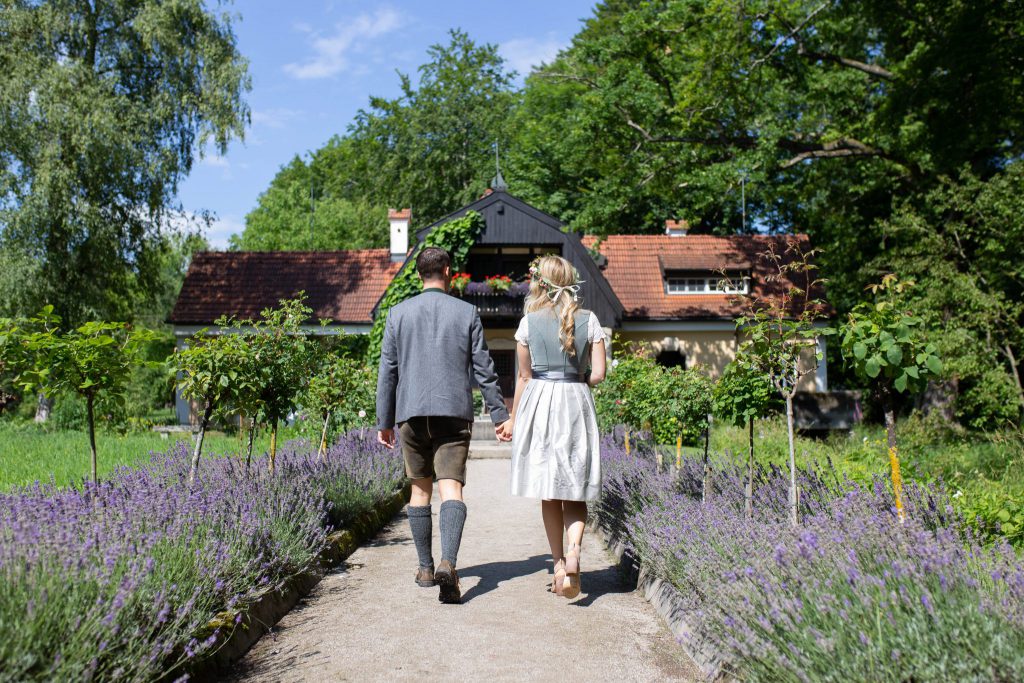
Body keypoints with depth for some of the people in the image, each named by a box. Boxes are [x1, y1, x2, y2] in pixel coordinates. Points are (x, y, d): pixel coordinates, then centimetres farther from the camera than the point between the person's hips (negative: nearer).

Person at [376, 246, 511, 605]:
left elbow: (387, 371, 6)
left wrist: (383, 421, 12)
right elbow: (483, 369, 2)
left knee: (420, 489, 13)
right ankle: (448, 563, -24)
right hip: (453, 413, -1)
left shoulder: (398, 313, 6)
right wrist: (499, 414, 7)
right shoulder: (467, 312, 3)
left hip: (411, 413, 2)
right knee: (451, 488, -6)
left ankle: (426, 568, 20)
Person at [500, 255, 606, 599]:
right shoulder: (589, 320, 2)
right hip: (577, 404, 1)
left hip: (539, 403, -1)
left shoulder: (529, 322, 0)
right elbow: (598, 373, -2)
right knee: (574, 492, 6)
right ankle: (573, 551, -17)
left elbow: (524, 376, 3)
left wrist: (513, 419, 13)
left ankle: (559, 564, 15)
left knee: (549, 493, 10)